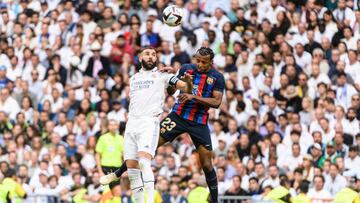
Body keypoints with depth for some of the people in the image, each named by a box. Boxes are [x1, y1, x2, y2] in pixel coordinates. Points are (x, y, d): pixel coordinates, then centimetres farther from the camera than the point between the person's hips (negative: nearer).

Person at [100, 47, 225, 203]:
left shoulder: (217, 77, -4)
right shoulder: (186, 68, 3)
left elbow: (217, 102, -13)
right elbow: (171, 91, 12)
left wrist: (194, 96, -23)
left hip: (199, 123, -1)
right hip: (178, 116, 1)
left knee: (207, 164, -2)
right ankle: (117, 174, 3)